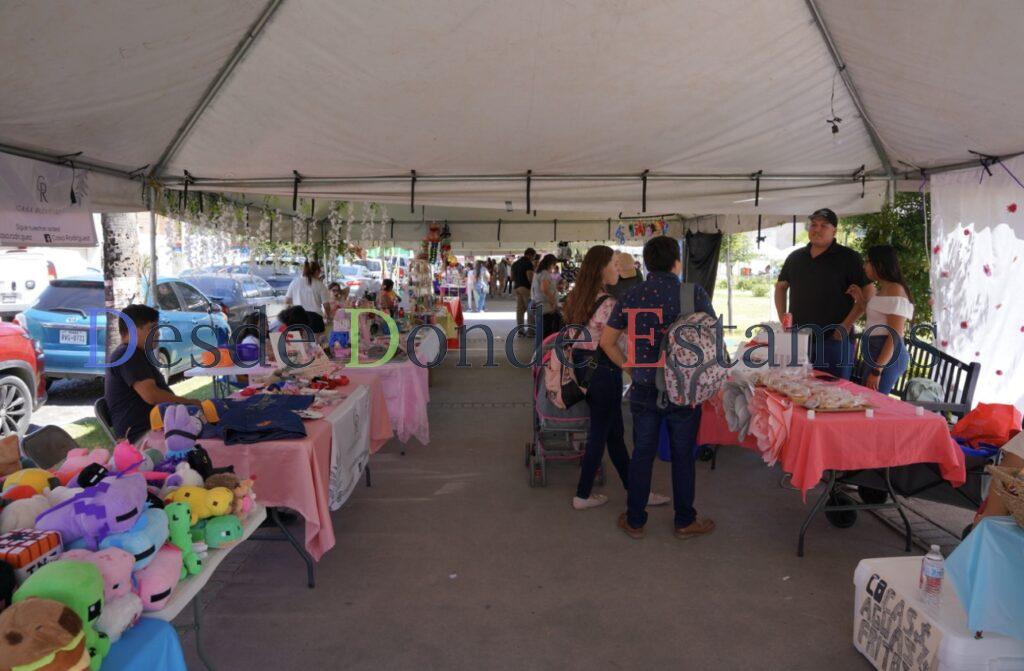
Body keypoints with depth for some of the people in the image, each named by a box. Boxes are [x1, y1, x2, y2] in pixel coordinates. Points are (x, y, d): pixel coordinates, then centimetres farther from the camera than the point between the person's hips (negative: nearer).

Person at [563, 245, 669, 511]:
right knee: (599, 434, 6)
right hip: (603, 370, -9)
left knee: (614, 431, 16)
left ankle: (634, 489, 26)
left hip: (581, 366, 9)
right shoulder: (607, 304, -19)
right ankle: (583, 495, 16)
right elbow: (619, 346, -15)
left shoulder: (576, 297, 6)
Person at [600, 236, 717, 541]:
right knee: (683, 455, 10)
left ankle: (635, 520, 22)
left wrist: (628, 366, 10)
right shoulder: (695, 294, -9)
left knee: (642, 453, 12)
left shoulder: (631, 296, -1)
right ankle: (684, 521, 24)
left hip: (643, 389, 3)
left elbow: (607, 341, 2)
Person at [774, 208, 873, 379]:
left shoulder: (848, 258, -3)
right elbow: (781, 286, 24)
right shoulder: (795, 257, 13)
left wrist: (846, 325, -12)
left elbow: (868, 292, -6)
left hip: (834, 340, -5)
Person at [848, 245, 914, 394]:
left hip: (886, 356, -10)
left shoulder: (895, 290, -14)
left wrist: (877, 370, -21)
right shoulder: (883, 290, 16)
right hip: (873, 354, 10)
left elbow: (895, 337, -18)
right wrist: (860, 300, 13)